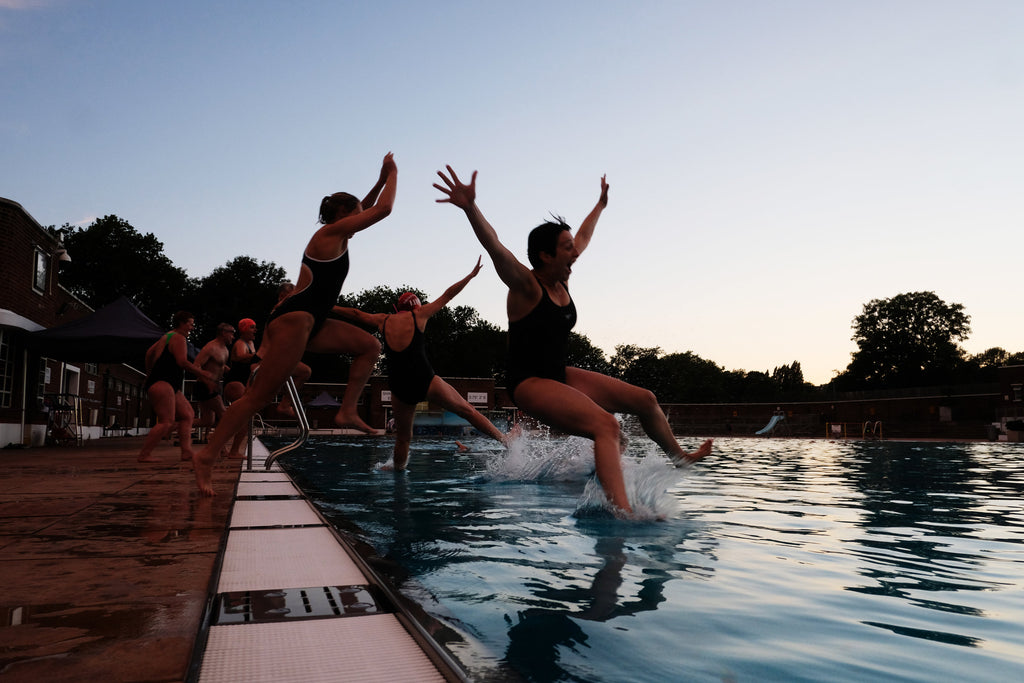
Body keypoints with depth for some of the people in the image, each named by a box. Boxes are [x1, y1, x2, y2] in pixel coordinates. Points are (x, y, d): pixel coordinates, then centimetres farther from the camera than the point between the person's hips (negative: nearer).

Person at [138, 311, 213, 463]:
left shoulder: (167, 337, 23)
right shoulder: (179, 338, -8)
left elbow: (149, 352, 30)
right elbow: (182, 362, -18)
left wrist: (149, 373, 38)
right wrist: (200, 373, -8)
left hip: (171, 387, 11)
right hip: (161, 384, -11)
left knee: (187, 415, 7)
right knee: (167, 422, -15)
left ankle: (187, 451, 1)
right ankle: (144, 455, -11)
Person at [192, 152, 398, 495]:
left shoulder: (335, 235, 20)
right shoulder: (331, 232, -5)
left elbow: (367, 209, 37)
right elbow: (382, 210, -7)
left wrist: (382, 180, 30)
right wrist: (393, 175, 7)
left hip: (309, 322, 10)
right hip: (293, 320, -10)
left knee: (369, 345, 11)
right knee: (259, 396, -10)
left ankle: (347, 411, 3)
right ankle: (206, 457, -3)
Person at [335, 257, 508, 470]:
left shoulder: (383, 321, 13)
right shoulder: (418, 315, 6)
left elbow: (355, 313, 27)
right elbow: (448, 295, 12)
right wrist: (471, 275, 21)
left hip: (399, 388, 3)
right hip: (425, 381, -2)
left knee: (403, 437, 19)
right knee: (467, 410, 6)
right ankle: (506, 442, 7)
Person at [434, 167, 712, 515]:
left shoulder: (561, 281, 8)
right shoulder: (525, 286, -15)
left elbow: (583, 237, 25)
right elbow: (494, 246, -33)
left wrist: (600, 205, 38)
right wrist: (470, 207, -48)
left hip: (560, 375, 9)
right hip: (529, 383, -9)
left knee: (645, 400, 12)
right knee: (605, 424, -33)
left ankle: (679, 456, 38)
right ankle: (622, 510, -46)